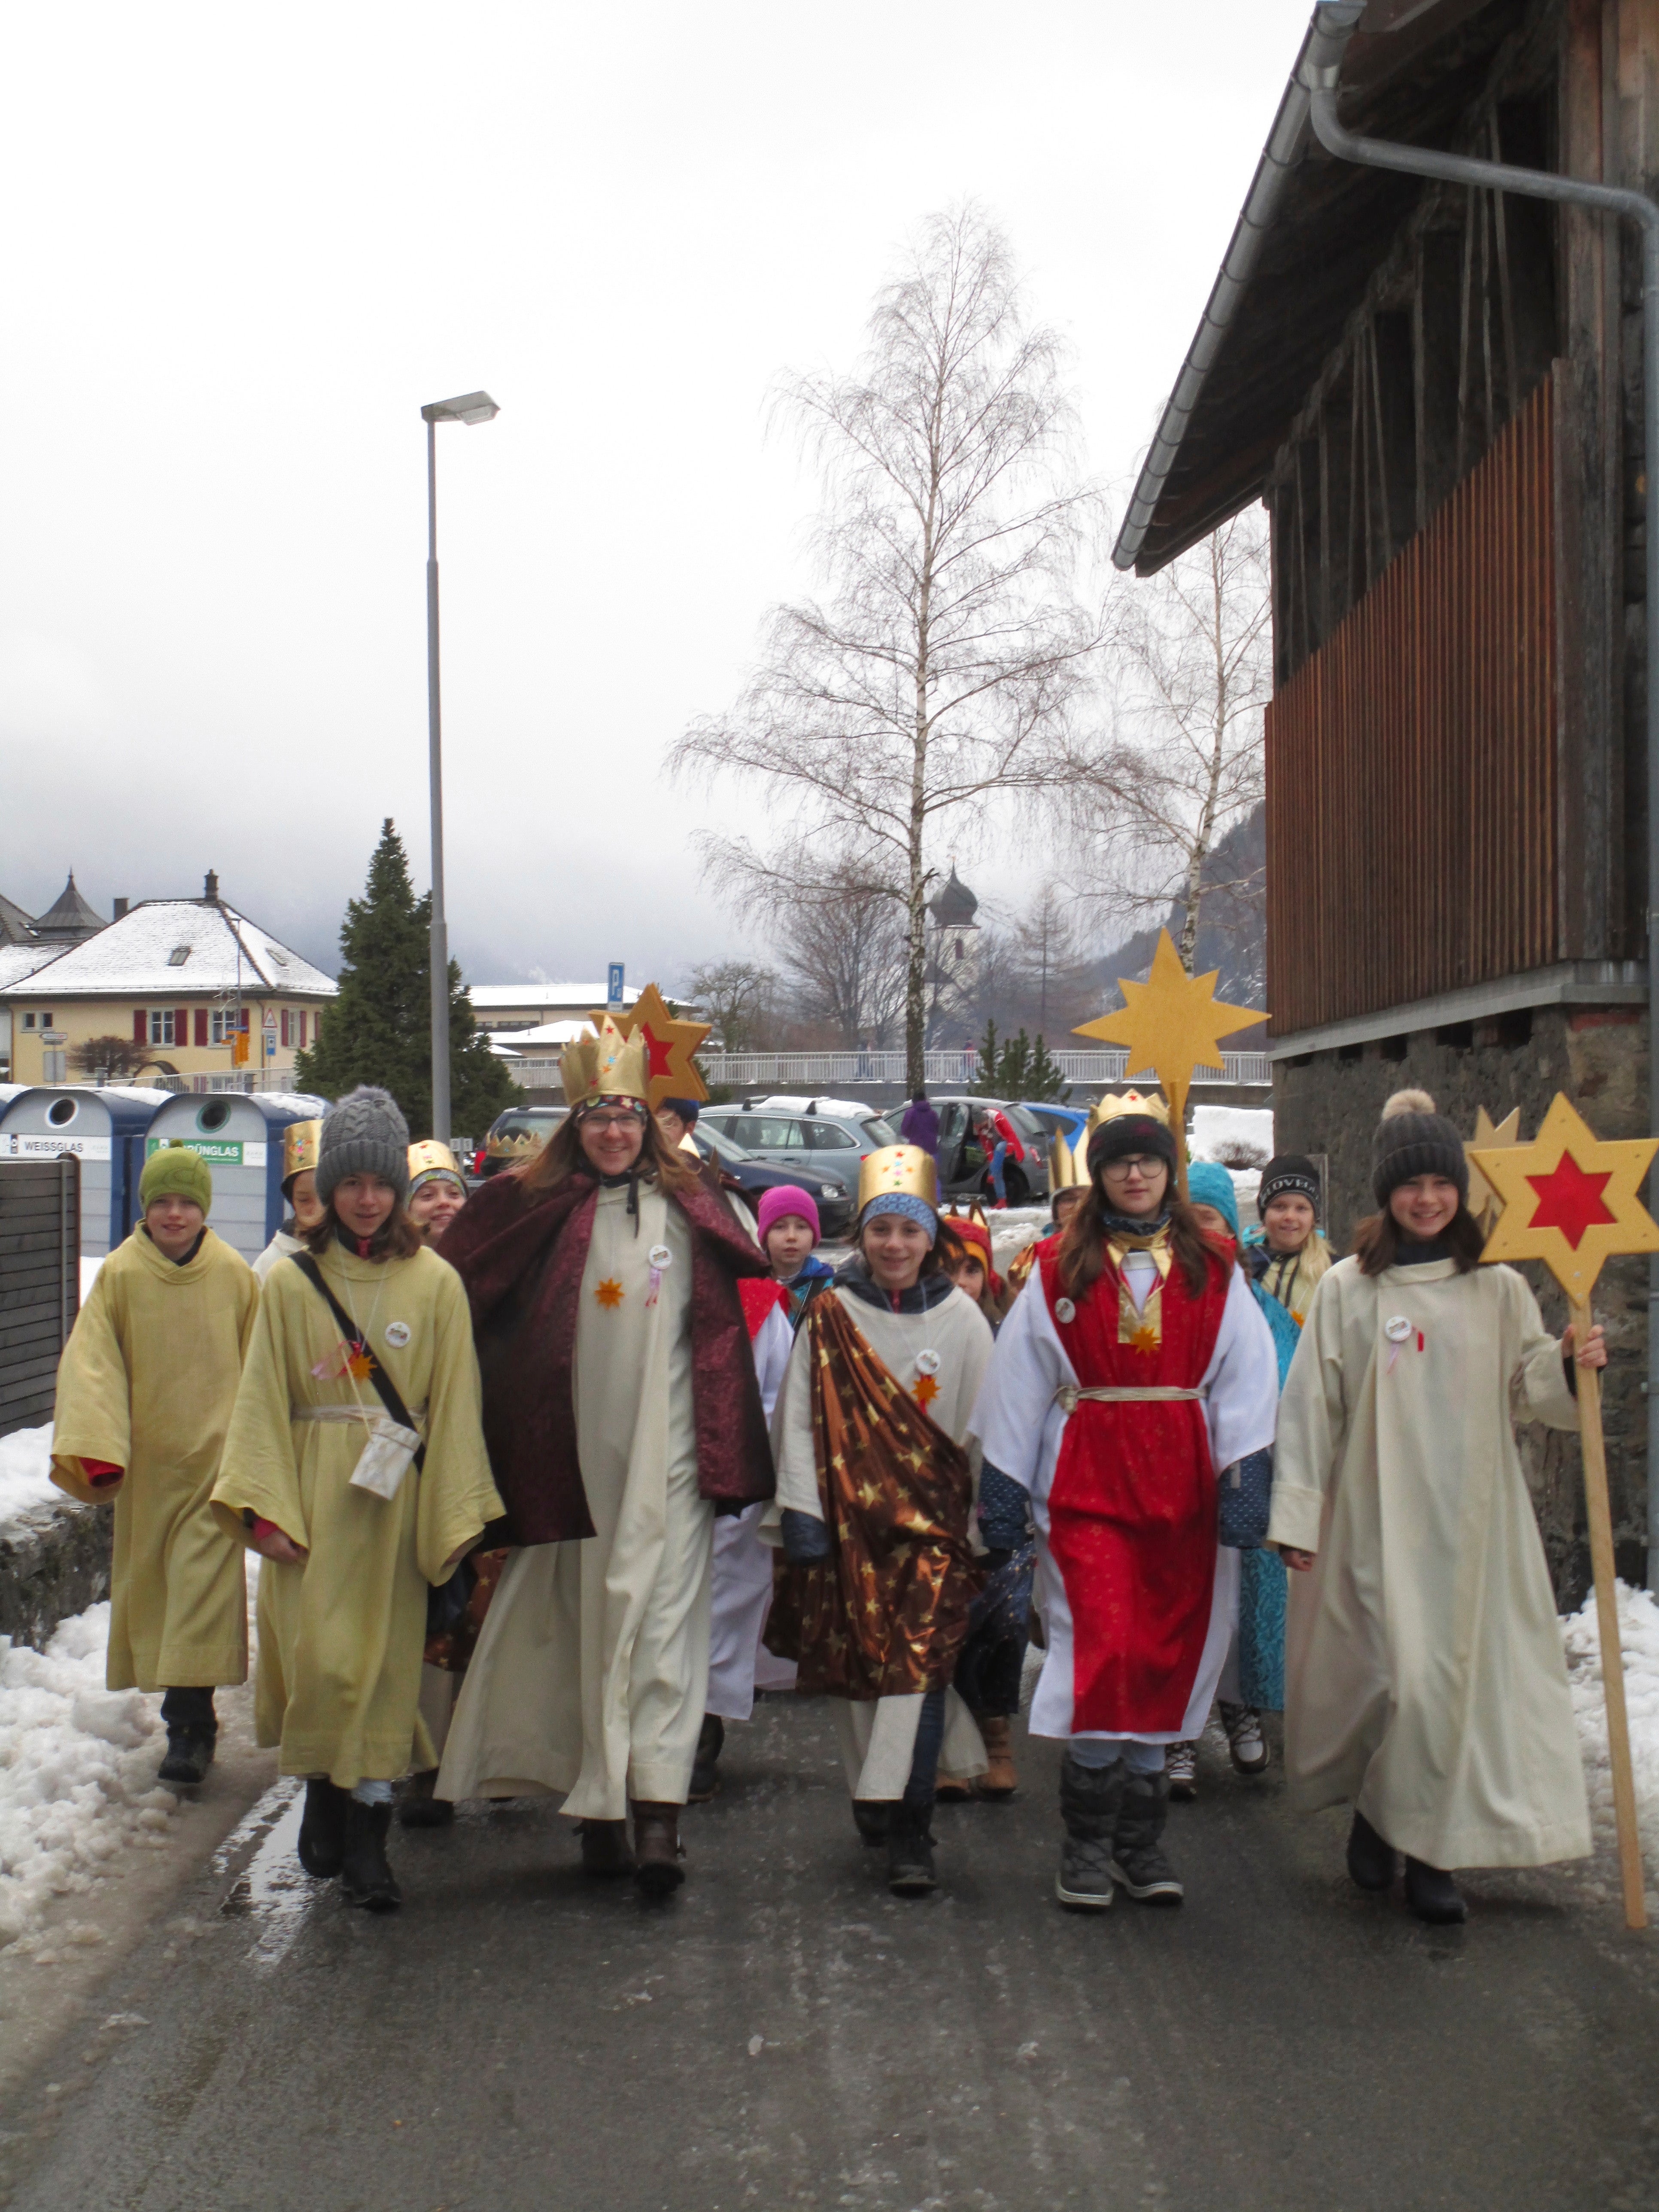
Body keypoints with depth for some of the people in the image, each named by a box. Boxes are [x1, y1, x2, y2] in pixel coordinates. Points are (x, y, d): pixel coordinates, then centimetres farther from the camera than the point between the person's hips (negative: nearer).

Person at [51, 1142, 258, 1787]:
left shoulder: (234, 1274, -3)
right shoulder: (119, 1274, -3)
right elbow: (90, 1365, -4)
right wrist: (95, 1446, -16)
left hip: (216, 1457, -2)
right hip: (146, 1461, 2)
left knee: (203, 1586, -9)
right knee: (151, 1586, 10)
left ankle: (189, 1725, -8)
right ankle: (190, 1724, 24)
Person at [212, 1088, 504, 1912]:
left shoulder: (435, 1284, 3)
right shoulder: (291, 1283, 4)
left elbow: (455, 1404, 2)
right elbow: (262, 1400, 3)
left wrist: (455, 1517, -4)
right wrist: (263, 1506, -7)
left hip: (396, 1499, 0)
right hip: (313, 1497, 0)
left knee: (384, 1656, 1)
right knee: (319, 1652, -3)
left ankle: (365, 1830, 8)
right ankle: (328, 1796, 18)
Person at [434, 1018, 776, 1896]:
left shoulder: (686, 1211, 5)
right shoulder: (537, 1209, 5)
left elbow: (720, 1337, 9)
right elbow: (467, 1303, 6)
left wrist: (724, 1457, 4)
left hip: (666, 1457, -1)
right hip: (574, 1455, 1)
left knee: (662, 1620, -7)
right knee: (587, 1621, 7)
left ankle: (657, 1814, -11)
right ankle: (601, 1808, 16)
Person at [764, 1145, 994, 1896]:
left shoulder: (961, 1320, 4)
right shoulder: (830, 1316, 3)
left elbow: (983, 1426, 6)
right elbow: (799, 1418, 2)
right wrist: (800, 1511, -5)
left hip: (934, 1517, -1)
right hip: (849, 1516, 1)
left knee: (919, 1660, -12)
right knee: (854, 1665, 7)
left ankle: (909, 1830, -10)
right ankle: (870, 1799, 26)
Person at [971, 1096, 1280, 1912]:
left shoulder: (1214, 1274, 9)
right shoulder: (1060, 1271, 6)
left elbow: (1246, 1377, 5)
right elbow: (1017, 1380, 6)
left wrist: (1246, 1471, -8)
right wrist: (1003, 1483, 2)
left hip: (1183, 1484, 2)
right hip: (1086, 1483, -2)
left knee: (1167, 1657, 5)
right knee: (1104, 1647, -11)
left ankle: (1140, 1836, 18)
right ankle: (1086, 1841, 1)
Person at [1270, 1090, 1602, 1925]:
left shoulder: (1499, 1288, 7)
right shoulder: (1347, 1289, 1)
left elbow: (1526, 1392, 10)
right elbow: (1310, 1406, 1)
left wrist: (1569, 1366, -11)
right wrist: (1296, 1515, -3)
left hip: (1473, 1515, 2)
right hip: (1377, 1515, -2)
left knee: (1464, 1668, 1)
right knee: (1393, 1667, -6)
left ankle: (1429, 1847, 13)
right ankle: (1373, 1816, 19)